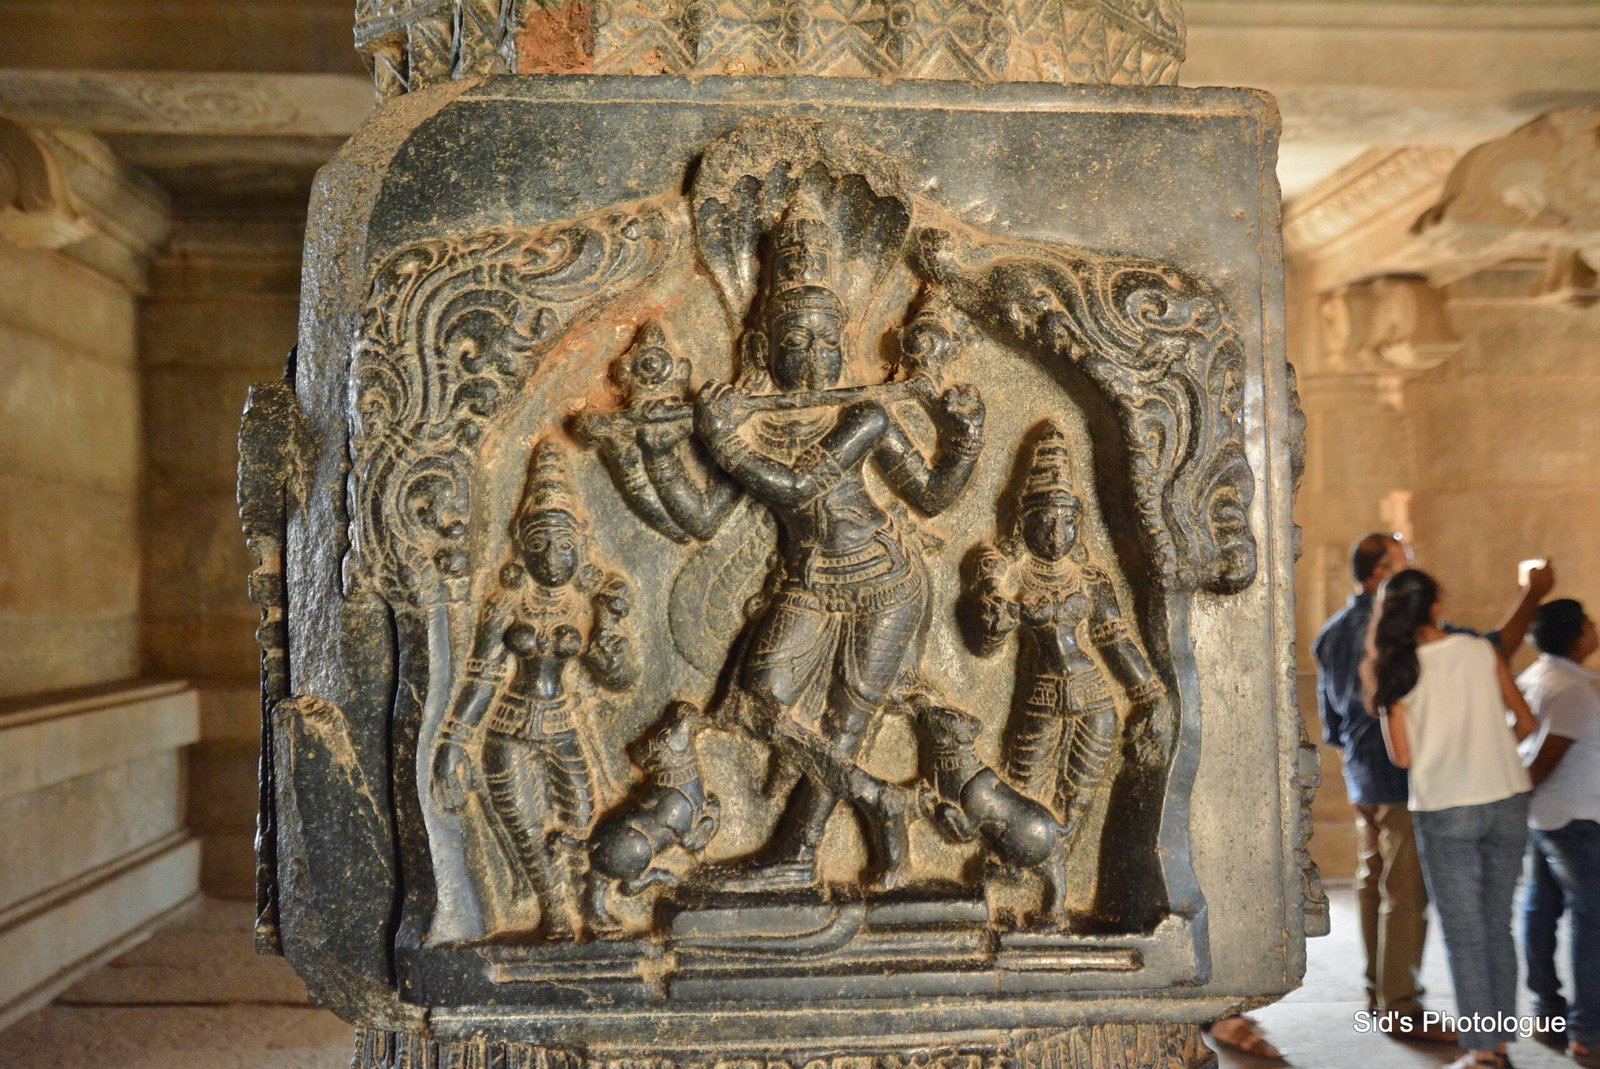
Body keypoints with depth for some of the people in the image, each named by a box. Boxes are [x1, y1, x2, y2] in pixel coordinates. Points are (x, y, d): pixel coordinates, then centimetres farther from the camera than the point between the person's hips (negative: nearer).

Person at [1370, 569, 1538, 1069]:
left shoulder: (1396, 670, -5)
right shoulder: (1482, 651, 0)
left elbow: (1402, 756, -5)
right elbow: (1525, 723, 8)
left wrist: (1378, 682, 3)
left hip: (1444, 812, -2)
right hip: (1507, 802, 3)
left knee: (1465, 935, 6)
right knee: (1498, 927, 14)